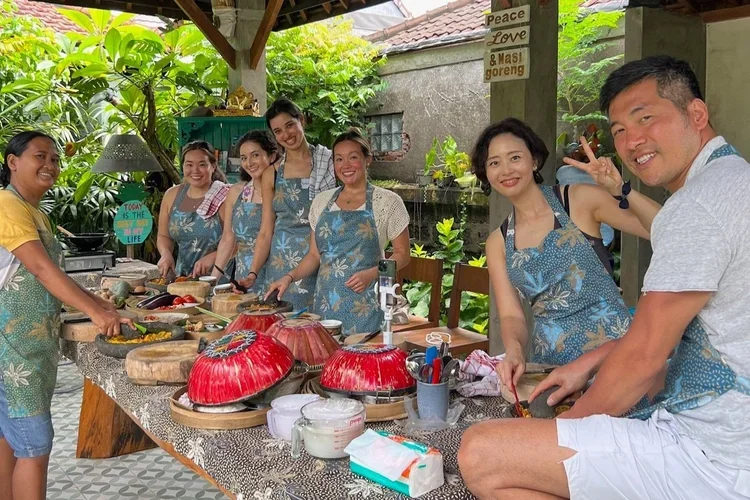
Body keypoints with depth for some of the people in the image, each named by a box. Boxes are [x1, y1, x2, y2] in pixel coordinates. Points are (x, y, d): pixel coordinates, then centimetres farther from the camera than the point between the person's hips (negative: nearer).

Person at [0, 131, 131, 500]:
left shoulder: (36, 213, 15)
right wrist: (95, 312, -31)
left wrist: (97, 303, 8)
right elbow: (41, 269, -25)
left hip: (35, 341, 9)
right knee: (35, 442, -6)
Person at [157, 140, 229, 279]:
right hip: (182, 277, 5)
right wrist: (166, 254, -1)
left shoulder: (225, 198, -6)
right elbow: (164, 236, 18)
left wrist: (212, 257, -21)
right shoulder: (172, 195, 10)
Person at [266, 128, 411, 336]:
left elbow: (402, 254, 0)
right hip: (325, 303, 4)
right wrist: (289, 277, -1)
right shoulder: (322, 201, 11)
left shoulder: (387, 202, -1)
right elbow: (314, 256, 15)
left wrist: (371, 274, -15)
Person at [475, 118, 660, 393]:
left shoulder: (579, 199, -2)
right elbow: (511, 316, 3)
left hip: (610, 344, -4)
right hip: (550, 365, 4)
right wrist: (514, 351, -18)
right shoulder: (498, 243, 9)